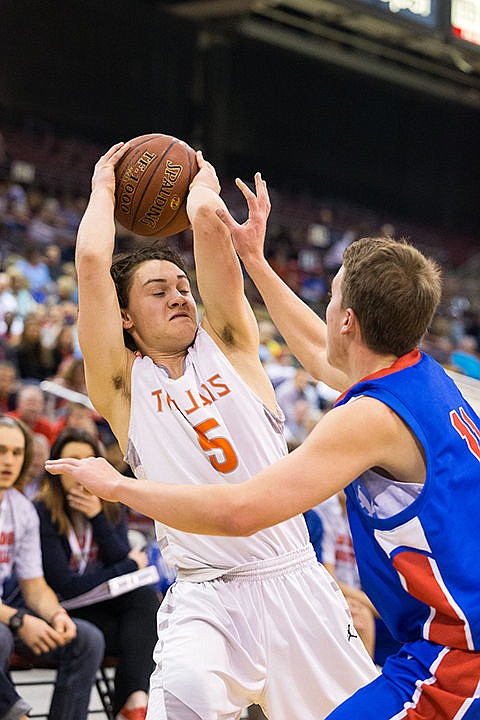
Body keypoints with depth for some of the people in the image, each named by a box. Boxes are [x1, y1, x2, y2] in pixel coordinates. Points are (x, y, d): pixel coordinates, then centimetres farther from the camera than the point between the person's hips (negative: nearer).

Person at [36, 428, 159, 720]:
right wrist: (131, 565, -7)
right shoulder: (42, 514, -12)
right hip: (63, 613, -5)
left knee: (147, 596, -27)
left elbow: (122, 560, -5)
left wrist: (98, 517, -18)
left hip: (105, 604, 5)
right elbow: (65, 586, -16)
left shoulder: (112, 510, 7)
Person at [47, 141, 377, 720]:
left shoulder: (227, 344, 11)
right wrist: (103, 187, 9)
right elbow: (92, 259, -6)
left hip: (295, 580, 3)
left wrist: (203, 182, 19)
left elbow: (207, 221, 0)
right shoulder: (123, 384, 4)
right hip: (205, 600, -3)